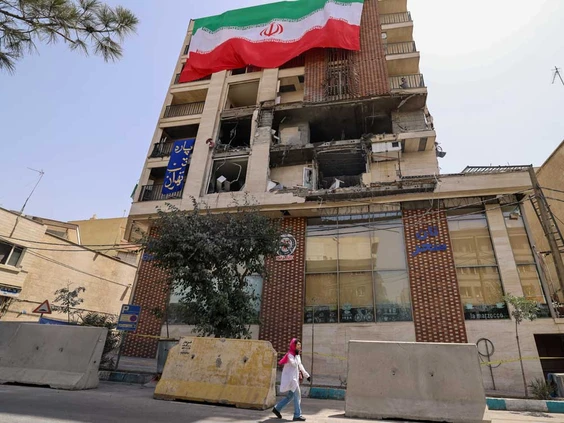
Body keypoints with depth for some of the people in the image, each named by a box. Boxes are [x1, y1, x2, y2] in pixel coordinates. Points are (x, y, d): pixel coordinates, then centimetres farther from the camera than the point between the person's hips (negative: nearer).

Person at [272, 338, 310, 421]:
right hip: (290, 377, -9)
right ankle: (297, 415, 0)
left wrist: (306, 375, 17)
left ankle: (277, 408, 23)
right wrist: (297, 355, -18)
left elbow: (300, 366, 18)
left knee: (290, 396, 13)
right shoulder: (290, 354, -15)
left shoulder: (296, 354, 12)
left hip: (294, 377, 9)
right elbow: (294, 364, -26)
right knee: (297, 395, -8)